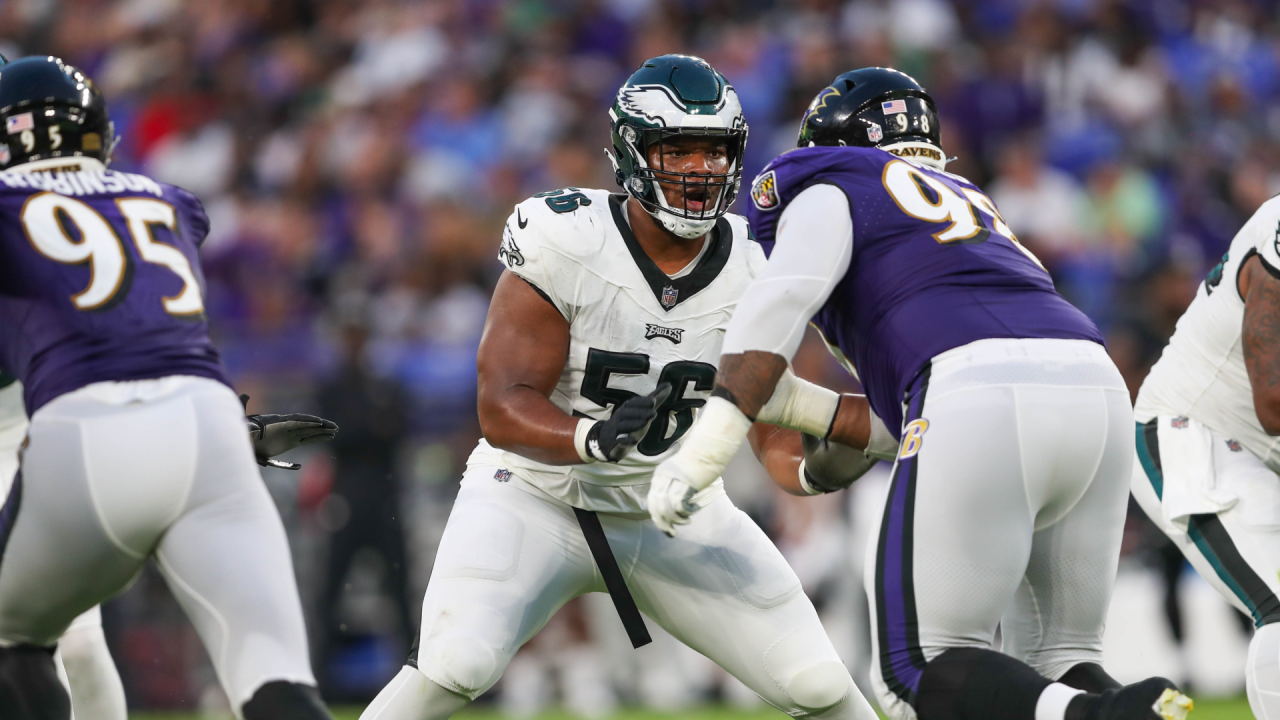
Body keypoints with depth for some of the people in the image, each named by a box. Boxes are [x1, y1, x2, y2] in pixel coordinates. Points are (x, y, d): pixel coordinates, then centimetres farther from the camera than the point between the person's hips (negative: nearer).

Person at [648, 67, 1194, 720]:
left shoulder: (828, 195, 17)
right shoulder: (971, 206, 37)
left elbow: (781, 301, -2)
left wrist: (699, 455, -6)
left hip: (981, 401, -7)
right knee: (1059, 662, 16)